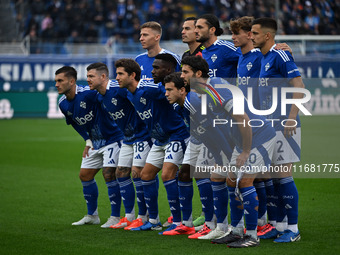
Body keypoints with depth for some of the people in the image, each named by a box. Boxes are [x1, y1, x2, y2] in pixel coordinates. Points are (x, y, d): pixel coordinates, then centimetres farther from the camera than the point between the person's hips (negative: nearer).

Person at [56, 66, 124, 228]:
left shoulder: (88, 93, -27)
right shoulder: (63, 104, -2)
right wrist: (87, 141, 9)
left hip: (112, 138, -8)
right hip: (95, 141, 8)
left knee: (109, 173, -15)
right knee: (85, 175, 8)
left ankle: (115, 217, -6)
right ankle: (92, 216, 23)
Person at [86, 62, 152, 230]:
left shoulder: (119, 89, -24)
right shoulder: (99, 97, 4)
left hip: (142, 136, -9)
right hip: (127, 138, 9)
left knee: (137, 173, -11)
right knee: (121, 173, 7)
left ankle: (142, 217, -3)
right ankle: (129, 216, 15)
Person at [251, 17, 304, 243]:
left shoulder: (280, 55, -13)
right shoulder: (262, 59, 15)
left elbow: (299, 86, -17)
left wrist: (291, 118, -22)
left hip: (283, 126, -9)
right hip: (269, 126, 9)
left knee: (284, 176, -7)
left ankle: (293, 229, -1)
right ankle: (279, 225, 17)